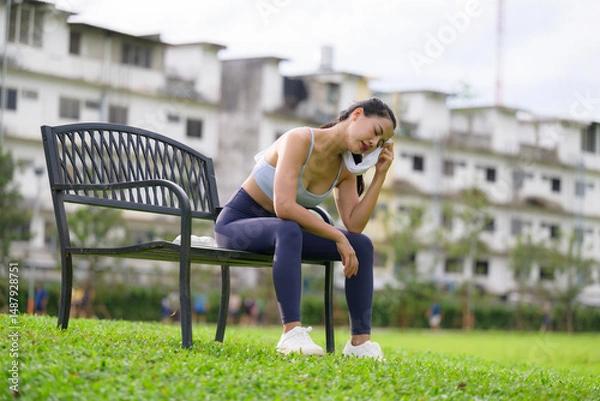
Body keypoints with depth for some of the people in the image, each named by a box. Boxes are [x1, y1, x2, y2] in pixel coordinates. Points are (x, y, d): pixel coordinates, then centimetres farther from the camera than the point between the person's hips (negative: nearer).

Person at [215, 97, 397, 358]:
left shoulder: (345, 166, 0)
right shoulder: (300, 140, -24)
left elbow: (354, 225, -9)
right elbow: (284, 206, -35)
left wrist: (380, 176, -12)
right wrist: (337, 237, -29)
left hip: (279, 229, 8)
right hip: (237, 221, -8)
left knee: (362, 244, -8)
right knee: (289, 230, -41)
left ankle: (360, 341, -10)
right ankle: (292, 333, -45)